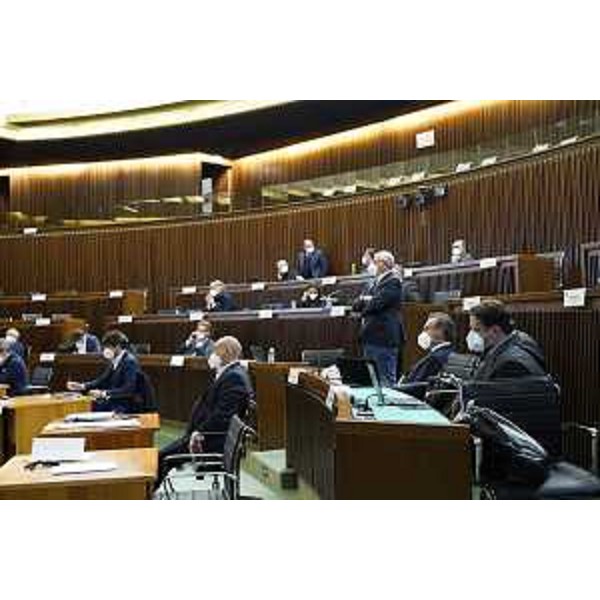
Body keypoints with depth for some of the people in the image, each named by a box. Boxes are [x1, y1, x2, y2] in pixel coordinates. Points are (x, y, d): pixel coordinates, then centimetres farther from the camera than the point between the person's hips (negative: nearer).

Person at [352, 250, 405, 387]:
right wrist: (364, 300, -5)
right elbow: (356, 305, 15)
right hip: (371, 336, 9)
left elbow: (376, 303, -19)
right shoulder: (376, 282, 19)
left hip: (384, 337, -9)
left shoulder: (393, 281, -8)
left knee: (386, 379, -4)